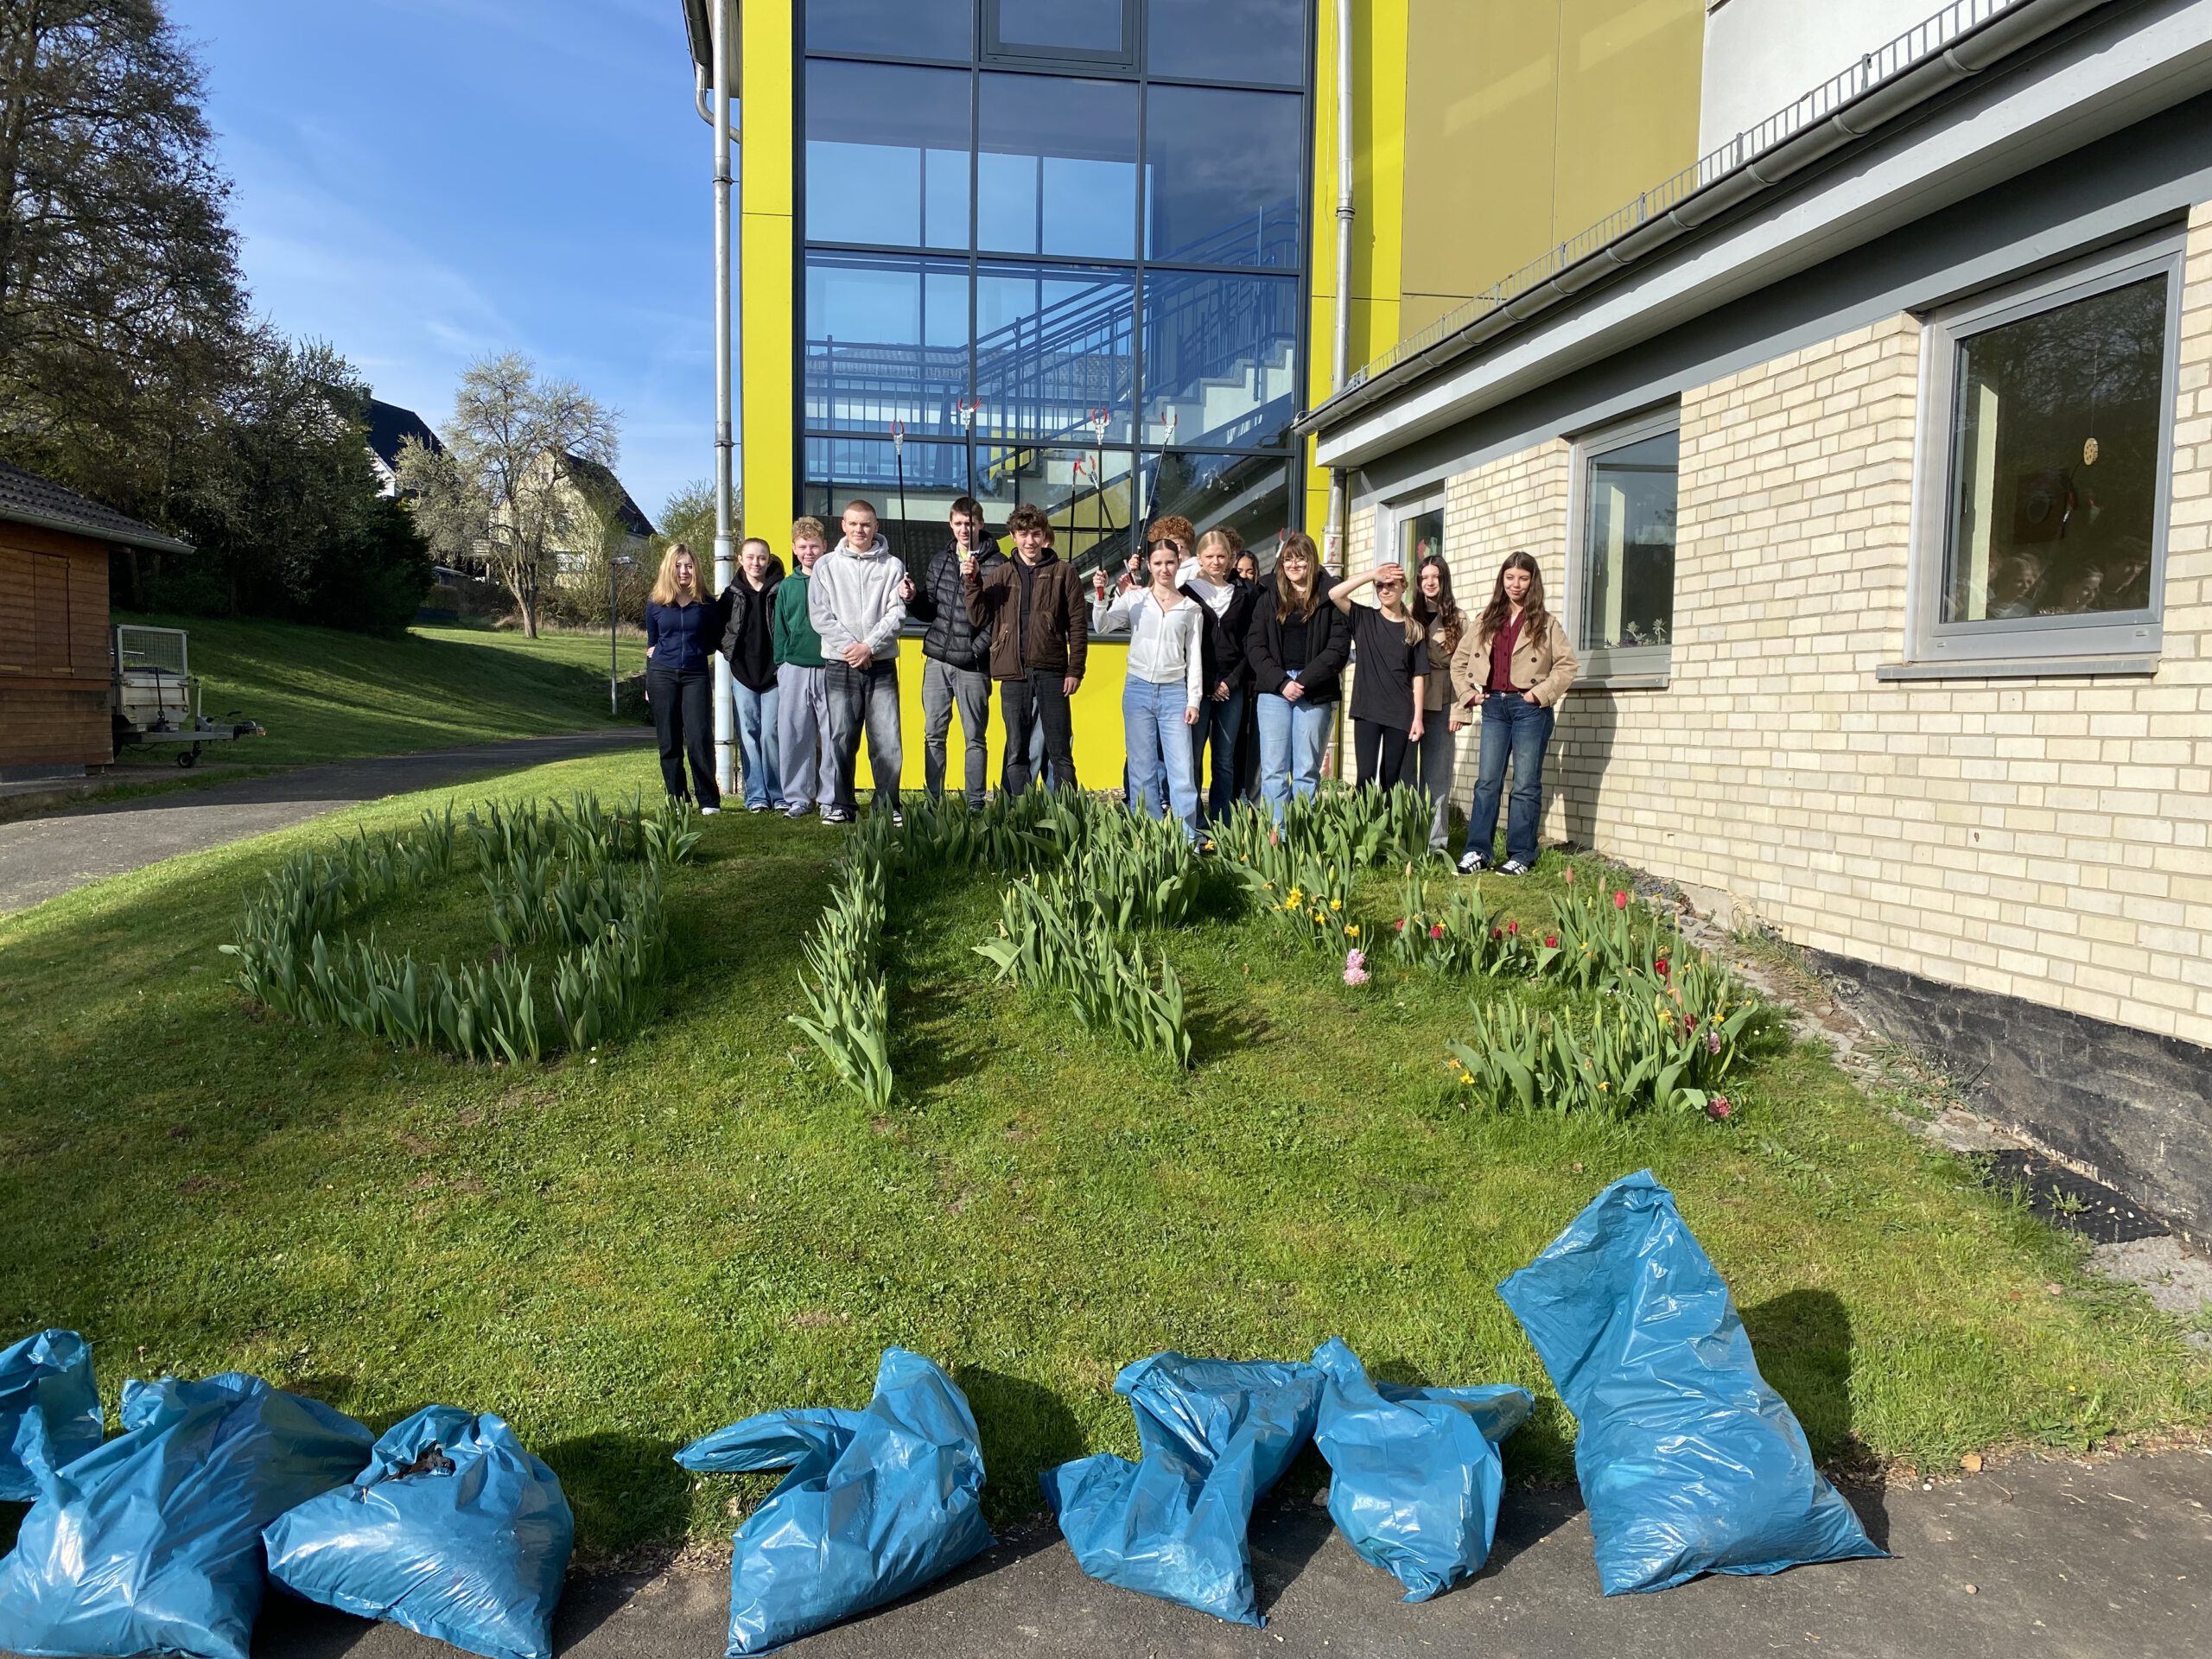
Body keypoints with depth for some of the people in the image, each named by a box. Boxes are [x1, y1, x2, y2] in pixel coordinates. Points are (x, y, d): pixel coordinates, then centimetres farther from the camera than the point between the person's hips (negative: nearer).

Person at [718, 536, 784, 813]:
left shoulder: (780, 592, 1)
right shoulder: (732, 595, 8)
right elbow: (719, 630, 16)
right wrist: (730, 651, 3)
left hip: (773, 673, -2)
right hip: (742, 673, 3)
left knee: (771, 733, -5)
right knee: (748, 734, 3)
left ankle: (779, 795, 5)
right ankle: (756, 796, 7)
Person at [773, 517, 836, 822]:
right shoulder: (787, 586, 11)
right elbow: (780, 628, 13)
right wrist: (780, 664, 7)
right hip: (794, 669, 3)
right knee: (794, 737, 4)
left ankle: (830, 798, 7)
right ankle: (798, 797, 13)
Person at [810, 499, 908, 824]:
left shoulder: (892, 567, 7)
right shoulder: (826, 566, 8)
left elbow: (896, 615, -1)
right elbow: (820, 615, 1)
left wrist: (869, 646, -12)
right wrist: (849, 647, -10)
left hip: (881, 665, 0)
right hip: (840, 666, 0)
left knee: (887, 741, -4)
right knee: (842, 739, 0)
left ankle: (888, 806, 5)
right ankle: (843, 805, 9)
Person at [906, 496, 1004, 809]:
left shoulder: (996, 564, -5)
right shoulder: (940, 561, 13)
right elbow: (928, 610, 16)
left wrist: (978, 649, -15)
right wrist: (913, 599, -4)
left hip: (972, 665, -5)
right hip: (937, 659, 5)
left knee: (975, 737, 3)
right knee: (933, 734, 8)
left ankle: (976, 804, 9)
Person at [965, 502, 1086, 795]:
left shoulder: (1063, 573, 4)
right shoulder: (999, 576, 12)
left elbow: (1078, 626, 1)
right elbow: (980, 618, 6)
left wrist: (1075, 670, -6)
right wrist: (972, 582, -7)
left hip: (1051, 672, -2)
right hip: (1014, 674, 2)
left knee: (1060, 752, 1)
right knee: (1016, 752, 6)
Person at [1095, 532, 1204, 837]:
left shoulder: (1191, 608, 8)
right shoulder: (1134, 599, 6)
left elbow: (1194, 657, 7)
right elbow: (1102, 625, -6)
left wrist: (1193, 700, 1)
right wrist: (1101, 596, -24)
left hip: (1174, 692, 0)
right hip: (1138, 690, 0)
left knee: (1182, 770, -4)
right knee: (1142, 769, 4)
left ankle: (1188, 838, 1)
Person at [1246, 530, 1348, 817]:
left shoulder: (1330, 599, 4)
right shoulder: (1270, 601, 13)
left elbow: (1339, 648, -3)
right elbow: (1254, 646, 6)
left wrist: (1304, 681, -11)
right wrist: (1281, 682, -9)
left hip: (1316, 694, -2)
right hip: (1274, 690, 2)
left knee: (1307, 771, 0)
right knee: (1273, 770, -2)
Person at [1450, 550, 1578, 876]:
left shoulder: (1545, 622, 1)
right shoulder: (1487, 620, 12)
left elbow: (1567, 664, -3)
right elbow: (1459, 659, 16)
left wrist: (1541, 693, -10)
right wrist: (1468, 693, 6)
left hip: (1530, 709, -3)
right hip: (1494, 706, 4)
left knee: (1526, 785, 1)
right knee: (1486, 782, 3)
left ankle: (1522, 855, 6)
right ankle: (1477, 851, 6)